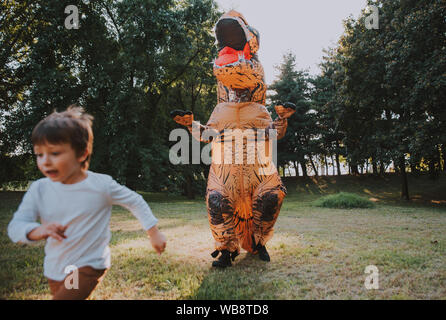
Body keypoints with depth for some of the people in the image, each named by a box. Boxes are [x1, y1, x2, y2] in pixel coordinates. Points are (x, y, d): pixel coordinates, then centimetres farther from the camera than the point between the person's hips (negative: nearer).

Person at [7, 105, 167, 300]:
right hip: (55, 269, 5)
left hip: (89, 267, -5)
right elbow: (15, 227, -14)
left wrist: (154, 233, -1)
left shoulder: (101, 185, -17)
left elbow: (135, 202, -4)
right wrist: (36, 231, -37)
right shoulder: (39, 189, -8)